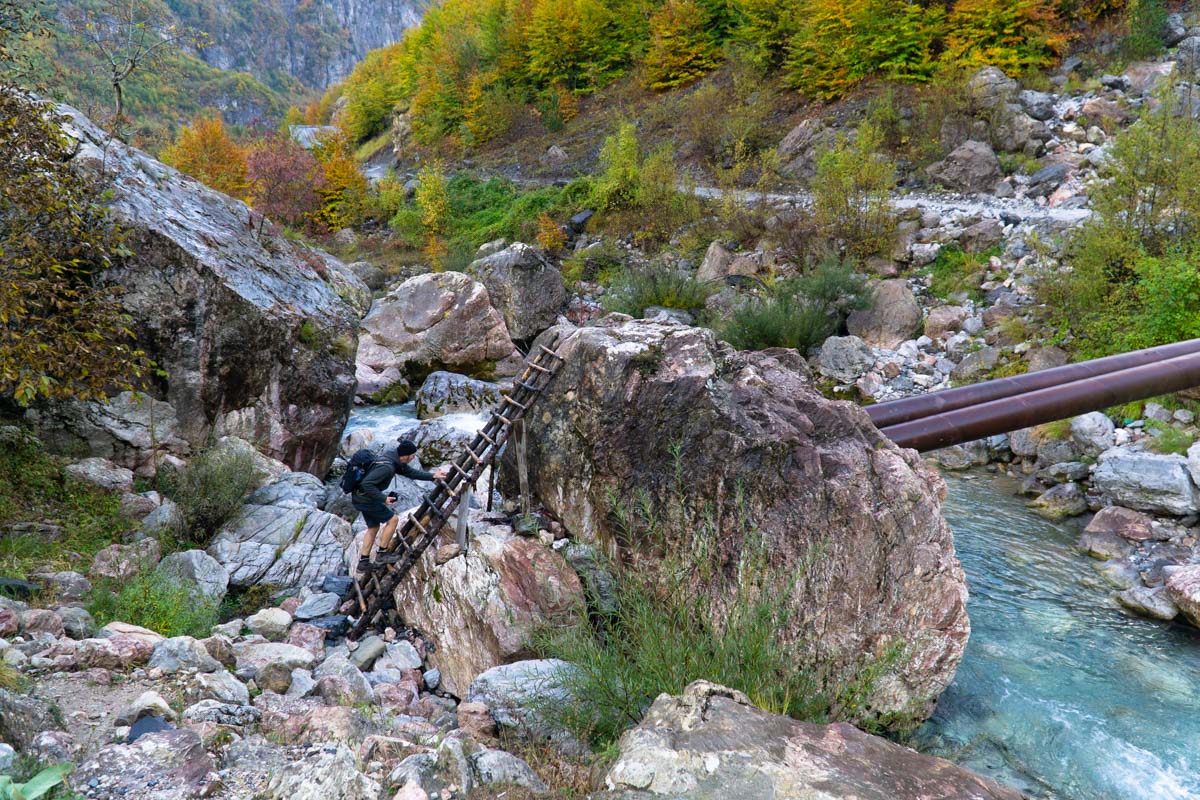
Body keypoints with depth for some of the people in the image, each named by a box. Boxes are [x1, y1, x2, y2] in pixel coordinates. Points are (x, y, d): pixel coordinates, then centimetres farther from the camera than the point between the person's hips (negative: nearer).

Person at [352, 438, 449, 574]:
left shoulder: (395, 462, 4)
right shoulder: (387, 467, -28)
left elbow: (411, 472, 17)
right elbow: (367, 483, -31)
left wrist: (433, 476, 14)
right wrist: (383, 498, -26)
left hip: (359, 497, 10)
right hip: (365, 500, -10)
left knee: (373, 527, 17)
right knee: (393, 519, 1)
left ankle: (363, 562, 22)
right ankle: (382, 554, 9)